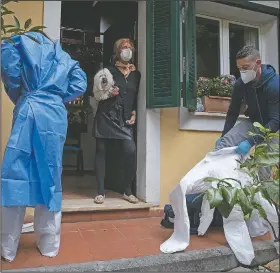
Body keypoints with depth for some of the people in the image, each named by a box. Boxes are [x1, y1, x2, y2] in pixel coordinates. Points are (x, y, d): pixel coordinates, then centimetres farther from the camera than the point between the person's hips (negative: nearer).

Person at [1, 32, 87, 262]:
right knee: (50, 176, 8)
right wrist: (58, 98, 16)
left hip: (30, 112, -3)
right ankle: (49, 245, 15)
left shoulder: (24, 42, 17)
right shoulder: (64, 57, 26)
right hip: (56, 117, 4)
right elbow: (80, 85, 9)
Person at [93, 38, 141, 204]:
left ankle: (128, 191, 3)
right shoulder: (109, 71, 4)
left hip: (125, 119, 2)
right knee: (101, 152, 0)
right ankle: (101, 192, 12)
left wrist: (134, 113, 4)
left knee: (130, 151, -14)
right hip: (106, 116, -2)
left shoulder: (136, 74, 14)